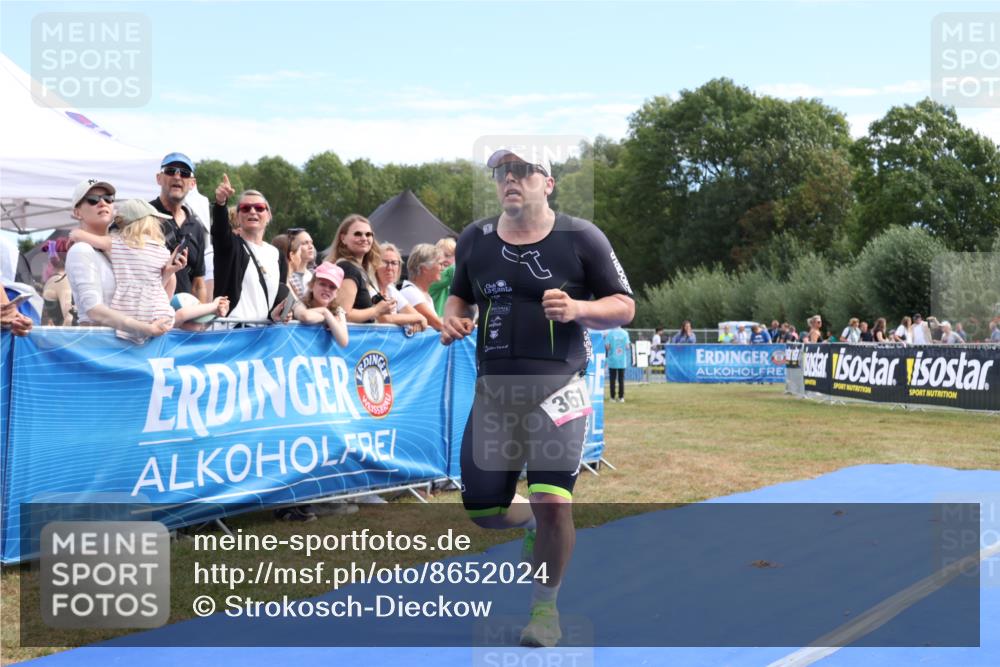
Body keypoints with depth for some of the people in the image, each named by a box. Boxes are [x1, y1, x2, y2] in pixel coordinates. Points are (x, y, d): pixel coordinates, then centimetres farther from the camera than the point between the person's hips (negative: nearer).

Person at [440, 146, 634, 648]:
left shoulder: (581, 238, -4)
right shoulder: (474, 239, 7)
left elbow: (624, 306, -1)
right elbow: (461, 295, 21)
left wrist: (577, 309, -20)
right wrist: (452, 320, -1)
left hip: (556, 386, -4)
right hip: (493, 388, 4)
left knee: (551, 501, -13)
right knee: (482, 509, 7)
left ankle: (545, 606, 12)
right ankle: (532, 521, 43)